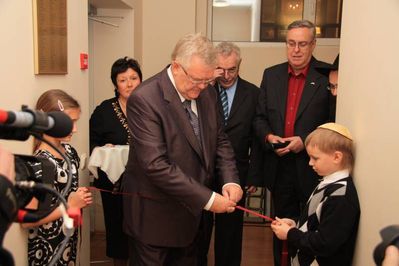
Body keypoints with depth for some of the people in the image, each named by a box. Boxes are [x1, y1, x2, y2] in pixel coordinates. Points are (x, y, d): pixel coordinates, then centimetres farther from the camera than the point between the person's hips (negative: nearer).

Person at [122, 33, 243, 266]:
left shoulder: (208, 93, 0)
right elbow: (156, 165, -27)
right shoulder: (144, 99, -22)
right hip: (155, 215, -6)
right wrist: (207, 199, -26)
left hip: (193, 210, 7)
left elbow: (220, 140, 9)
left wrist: (230, 181, -9)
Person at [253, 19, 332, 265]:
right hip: (279, 166, 4)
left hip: (312, 167, -4)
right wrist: (268, 136, -10)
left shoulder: (328, 76, -7)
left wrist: (305, 141, -19)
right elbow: (260, 117, 9)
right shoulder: (271, 75, 6)